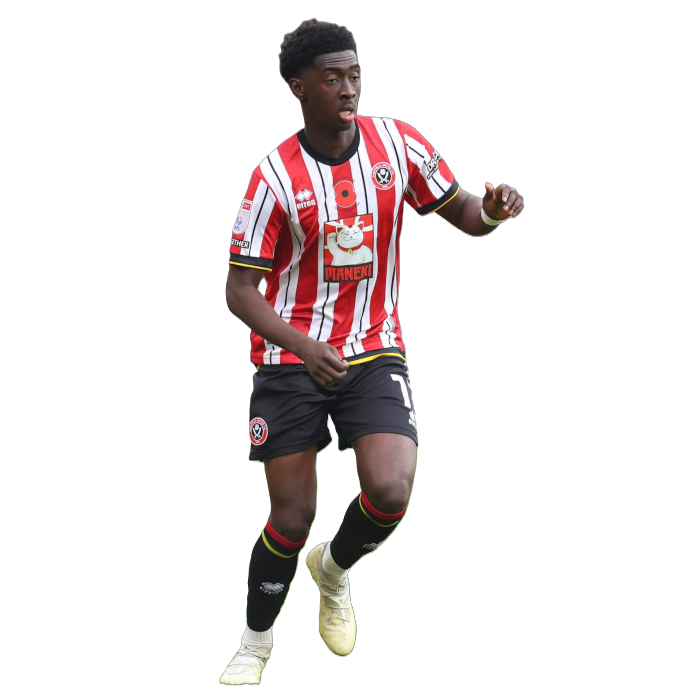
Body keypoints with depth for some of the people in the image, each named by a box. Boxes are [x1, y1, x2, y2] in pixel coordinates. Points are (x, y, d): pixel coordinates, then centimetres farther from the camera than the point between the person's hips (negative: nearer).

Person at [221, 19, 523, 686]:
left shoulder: (396, 142, -3)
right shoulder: (276, 175, -11)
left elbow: (460, 212, 8)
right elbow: (240, 290, -11)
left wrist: (491, 211, -17)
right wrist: (303, 347, -27)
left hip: (375, 350, 2)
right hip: (290, 357, -2)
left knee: (390, 492, -18)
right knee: (292, 518, 0)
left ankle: (334, 568, 16)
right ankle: (255, 643, 25)